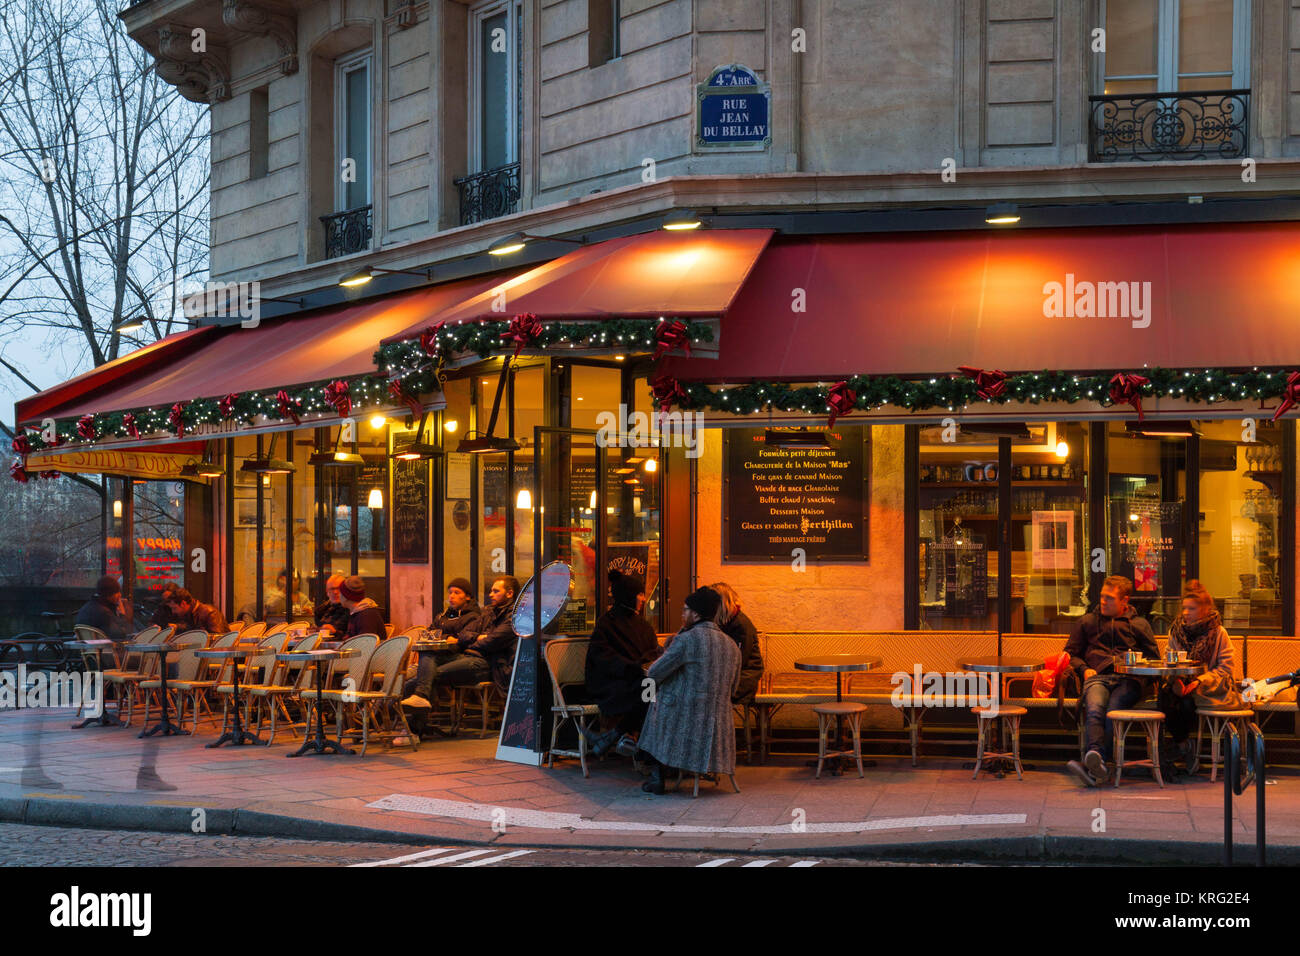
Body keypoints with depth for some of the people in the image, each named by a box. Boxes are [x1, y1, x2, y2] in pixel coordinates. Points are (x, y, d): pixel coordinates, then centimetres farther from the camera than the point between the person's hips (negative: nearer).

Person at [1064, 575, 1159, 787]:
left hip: (1128, 681, -1)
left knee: (1112, 711, -35)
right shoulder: (1087, 622, 28)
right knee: (1094, 708, -35)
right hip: (1098, 677, 1)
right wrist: (1084, 669, 9)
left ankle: (1093, 763, -51)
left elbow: (1153, 658, 22)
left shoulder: (1139, 625, 25)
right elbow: (1071, 653, 29)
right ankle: (1098, 762, -55)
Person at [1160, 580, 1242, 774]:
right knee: (1165, 695, -30)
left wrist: (1200, 682, -20)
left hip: (1212, 689, -3)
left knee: (1187, 701, -34)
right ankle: (1182, 744, -7)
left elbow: (1225, 669, -5)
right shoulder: (1175, 632, 8)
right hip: (1183, 685, 3)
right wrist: (1176, 680, -17)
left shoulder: (1219, 634, -1)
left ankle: (1184, 743, -5)